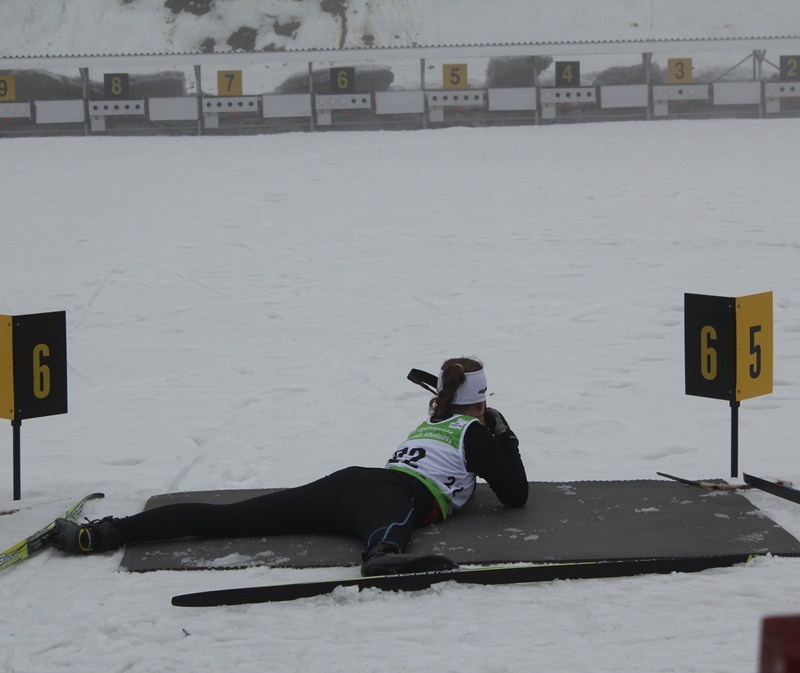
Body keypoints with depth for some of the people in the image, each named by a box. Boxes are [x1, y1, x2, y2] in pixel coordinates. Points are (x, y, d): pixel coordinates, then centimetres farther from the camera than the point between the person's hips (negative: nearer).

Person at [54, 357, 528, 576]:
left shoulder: (426, 425, 37)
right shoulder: (474, 433, 18)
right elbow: (516, 495, 19)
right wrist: (506, 441, 35)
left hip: (346, 482, 7)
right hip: (394, 496, -6)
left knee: (222, 518, -4)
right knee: (389, 527, -43)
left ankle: (100, 534, -13)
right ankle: (385, 558, -84)